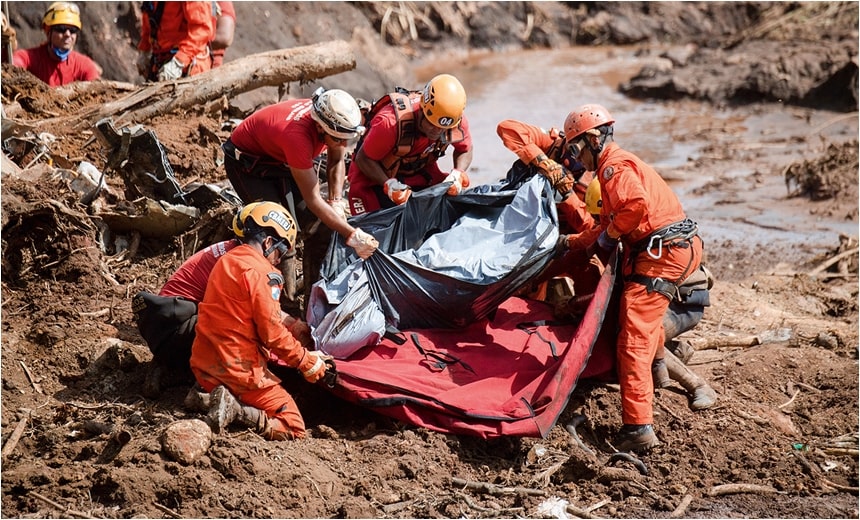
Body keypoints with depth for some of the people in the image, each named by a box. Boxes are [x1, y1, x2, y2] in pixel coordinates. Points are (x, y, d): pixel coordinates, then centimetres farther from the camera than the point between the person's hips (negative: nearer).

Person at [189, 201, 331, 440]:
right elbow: (272, 333, -15)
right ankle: (237, 411, -19)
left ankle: (206, 398, 2)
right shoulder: (259, 271, -15)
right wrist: (307, 361, -2)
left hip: (204, 367, 8)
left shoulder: (226, 261, 12)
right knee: (293, 428, 0)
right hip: (239, 367, -8)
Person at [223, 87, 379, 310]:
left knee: (318, 227, -4)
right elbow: (313, 200, -36)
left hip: (281, 159, 7)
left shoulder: (334, 120, -23)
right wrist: (353, 235, -36)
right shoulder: (297, 135, -42)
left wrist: (336, 201, -17)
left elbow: (336, 161, -2)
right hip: (247, 161, -7)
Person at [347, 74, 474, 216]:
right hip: (376, 177, -4)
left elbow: (465, 151, -2)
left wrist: (457, 174, -23)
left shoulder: (457, 121, -24)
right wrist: (388, 185, -38)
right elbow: (364, 159, -24)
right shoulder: (391, 122, -37)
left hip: (419, 174, 4)